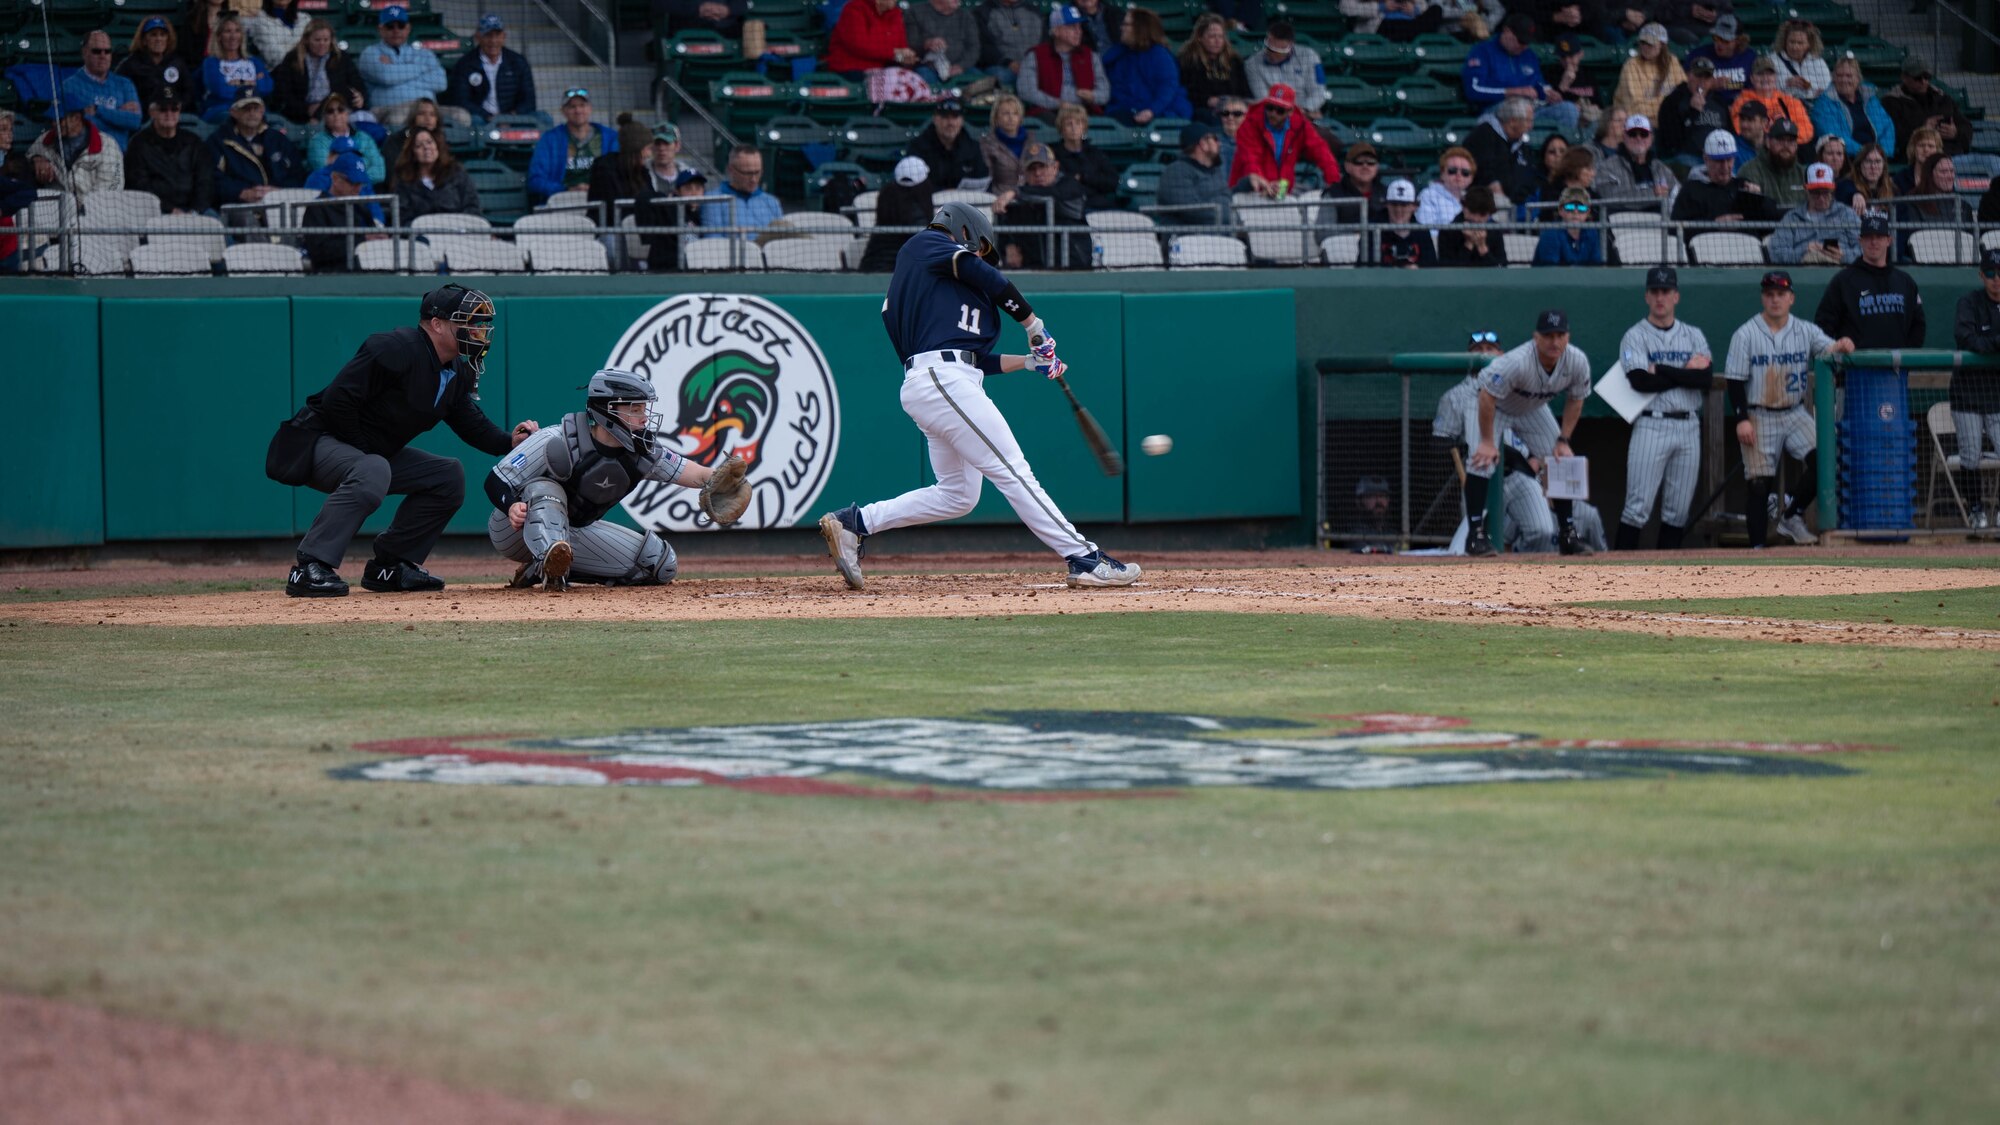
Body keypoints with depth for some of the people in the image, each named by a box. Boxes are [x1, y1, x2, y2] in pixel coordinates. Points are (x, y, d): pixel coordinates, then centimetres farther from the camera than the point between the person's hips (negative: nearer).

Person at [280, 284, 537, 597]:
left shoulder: (458, 374, 6)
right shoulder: (396, 349, -23)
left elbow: (473, 425, 10)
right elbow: (337, 399, -27)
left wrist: (510, 442, -10)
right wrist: (362, 452, -20)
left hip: (377, 452, 9)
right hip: (319, 440, -9)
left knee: (449, 475, 4)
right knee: (372, 472, -39)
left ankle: (389, 566, 7)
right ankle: (311, 568, -38)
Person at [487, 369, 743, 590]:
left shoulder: (642, 453, -10)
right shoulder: (557, 442, -27)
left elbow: (694, 474, -19)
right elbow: (496, 481, -24)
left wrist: (718, 477, -42)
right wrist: (512, 507, -45)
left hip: (572, 532, 6)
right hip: (514, 531, -6)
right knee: (545, 490, -36)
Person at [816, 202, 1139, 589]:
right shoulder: (925, 245, 6)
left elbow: (977, 360, 25)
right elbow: (985, 276, -8)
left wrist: (1030, 360, 21)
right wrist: (1033, 323, 1)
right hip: (941, 379, -10)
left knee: (958, 493, 11)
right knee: (1012, 471, -12)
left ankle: (853, 522, 13)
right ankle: (1084, 560, -16)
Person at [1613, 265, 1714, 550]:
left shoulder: (1693, 335, 13)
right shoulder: (1635, 336, 2)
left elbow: (1706, 379, -4)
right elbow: (1640, 381, -15)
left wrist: (1661, 371, -9)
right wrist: (1685, 373, -7)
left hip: (1689, 428, 4)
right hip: (1652, 427, -4)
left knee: (1679, 510, 6)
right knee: (1639, 505, -10)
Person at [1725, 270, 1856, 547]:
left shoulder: (1806, 331, 5)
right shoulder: (1746, 335, -3)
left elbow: (1827, 349, -11)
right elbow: (1735, 381, -5)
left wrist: (1840, 347, -36)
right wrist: (1742, 420, -14)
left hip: (1795, 415, 3)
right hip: (1759, 418, -3)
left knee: (1821, 459, -18)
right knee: (1760, 484, -5)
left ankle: (1792, 516, 2)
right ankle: (1757, 549, 0)